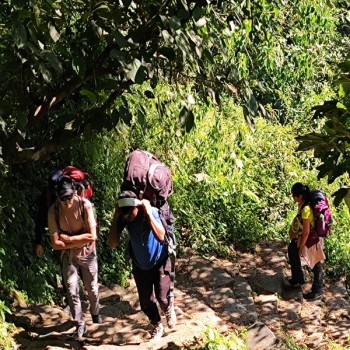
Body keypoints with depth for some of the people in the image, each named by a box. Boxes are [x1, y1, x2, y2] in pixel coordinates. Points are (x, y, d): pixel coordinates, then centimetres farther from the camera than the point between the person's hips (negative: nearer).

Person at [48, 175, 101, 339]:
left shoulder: (85, 205, -22)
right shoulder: (54, 210, -19)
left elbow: (92, 236, -24)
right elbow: (56, 243, -18)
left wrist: (68, 238, -21)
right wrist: (79, 241, -22)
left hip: (87, 253, 0)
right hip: (68, 255, 1)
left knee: (92, 288, 12)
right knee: (72, 291, -4)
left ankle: (95, 313, 40)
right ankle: (80, 325, 11)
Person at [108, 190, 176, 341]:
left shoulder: (152, 211, -28)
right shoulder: (123, 217, -21)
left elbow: (160, 237, -41)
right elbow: (113, 243, -28)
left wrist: (148, 213, -42)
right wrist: (115, 217, -33)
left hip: (159, 262, -3)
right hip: (140, 265, 3)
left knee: (162, 298, -6)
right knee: (145, 301, 8)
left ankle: (169, 309, 31)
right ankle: (157, 326, 35)